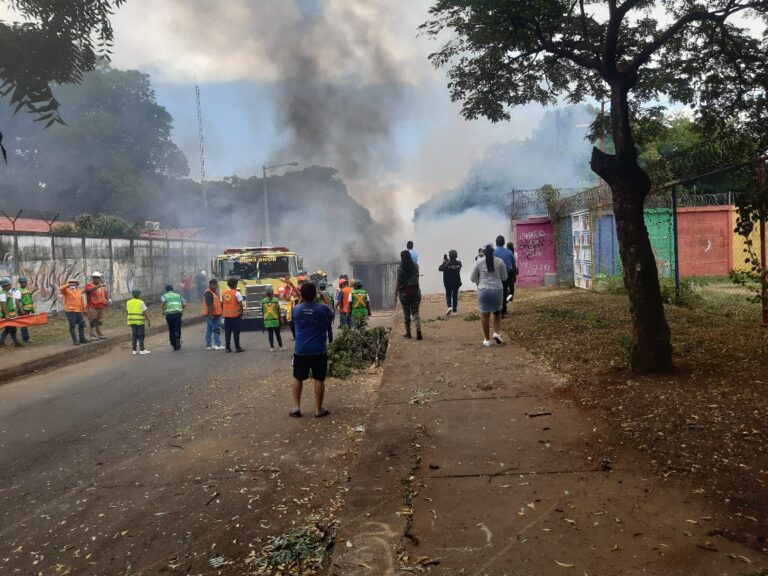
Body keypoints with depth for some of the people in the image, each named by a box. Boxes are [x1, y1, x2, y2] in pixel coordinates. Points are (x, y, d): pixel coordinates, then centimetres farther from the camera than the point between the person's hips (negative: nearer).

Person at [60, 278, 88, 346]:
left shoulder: (79, 291, 16)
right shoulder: (66, 291, 1)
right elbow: (61, 289, -22)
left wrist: (84, 310, 21)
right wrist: (68, 285, -30)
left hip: (79, 311, 6)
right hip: (70, 311, -6)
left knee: (82, 325, 8)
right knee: (72, 326, -2)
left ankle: (82, 339, 19)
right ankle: (75, 340, 4)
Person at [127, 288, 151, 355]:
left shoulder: (128, 302, 5)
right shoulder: (141, 302, -8)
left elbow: (127, 311, 8)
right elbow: (144, 313, -9)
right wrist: (148, 321, -2)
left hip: (132, 321, 4)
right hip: (140, 321, -4)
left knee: (134, 335, 10)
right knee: (141, 335, 1)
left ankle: (134, 350, 12)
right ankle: (142, 350, 0)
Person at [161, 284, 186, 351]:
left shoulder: (164, 296, 12)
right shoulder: (178, 295, 19)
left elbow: (163, 301, -12)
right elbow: (184, 303, 7)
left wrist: (163, 310, -3)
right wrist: (182, 310, 22)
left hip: (169, 314, 0)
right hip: (178, 313, 0)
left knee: (171, 330, 11)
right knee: (178, 328, 5)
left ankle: (174, 345, 15)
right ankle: (178, 338, -25)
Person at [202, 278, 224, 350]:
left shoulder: (214, 292, 18)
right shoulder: (208, 293, -14)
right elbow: (209, 305, -22)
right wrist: (211, 314, -26)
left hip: (216, 314, 10)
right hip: (212, 314, -10)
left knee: (209, 329, 10)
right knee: (216, 329, -9)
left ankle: (208, 345, 14)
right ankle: (217, 344, -8)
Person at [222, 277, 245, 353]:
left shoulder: (223, 293, 6)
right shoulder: (237, 293, -10)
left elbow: (222, 304, 8)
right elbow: (241, 305, -12)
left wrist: (223, 312, 17)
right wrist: (241, 313, -2)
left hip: (226, 315, 5)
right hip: (235, 315, -4)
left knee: (227, 332, 9)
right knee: (236, 332, 2)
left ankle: (228, 348, 10)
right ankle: (237, 348, 4)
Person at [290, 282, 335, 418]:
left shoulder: (296, 309, -4)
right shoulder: (323, 308, -11)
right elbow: (332, 317, 10)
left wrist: (302, 300, 18)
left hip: (301, 350, 2)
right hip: (319, 350, -2)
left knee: (298, 378, 16)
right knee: (319, 379, 7)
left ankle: (296, 407, 15)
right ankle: (318, 409, 11)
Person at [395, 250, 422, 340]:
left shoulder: (400, 268, -10)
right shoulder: (416, 266, 0)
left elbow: (399, 282, -11)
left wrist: (396, 292, -1)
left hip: (404, 292, -2)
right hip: (415, 291, 2)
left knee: (406, 313, 10)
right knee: (415, 312, 5)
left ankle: (408, 333, 16)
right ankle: (418, 331, -12)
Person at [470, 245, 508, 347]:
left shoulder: (479, 262, 0)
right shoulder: (500, 261, 2)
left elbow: (472, 278, 5)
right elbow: (504, 277, 10)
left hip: (483, 290, -1)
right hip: (497, 290, 1)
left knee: (484, 314, 6)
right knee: (497, 312, 20)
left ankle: (487, 340, 9)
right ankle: (496, 333, 2)